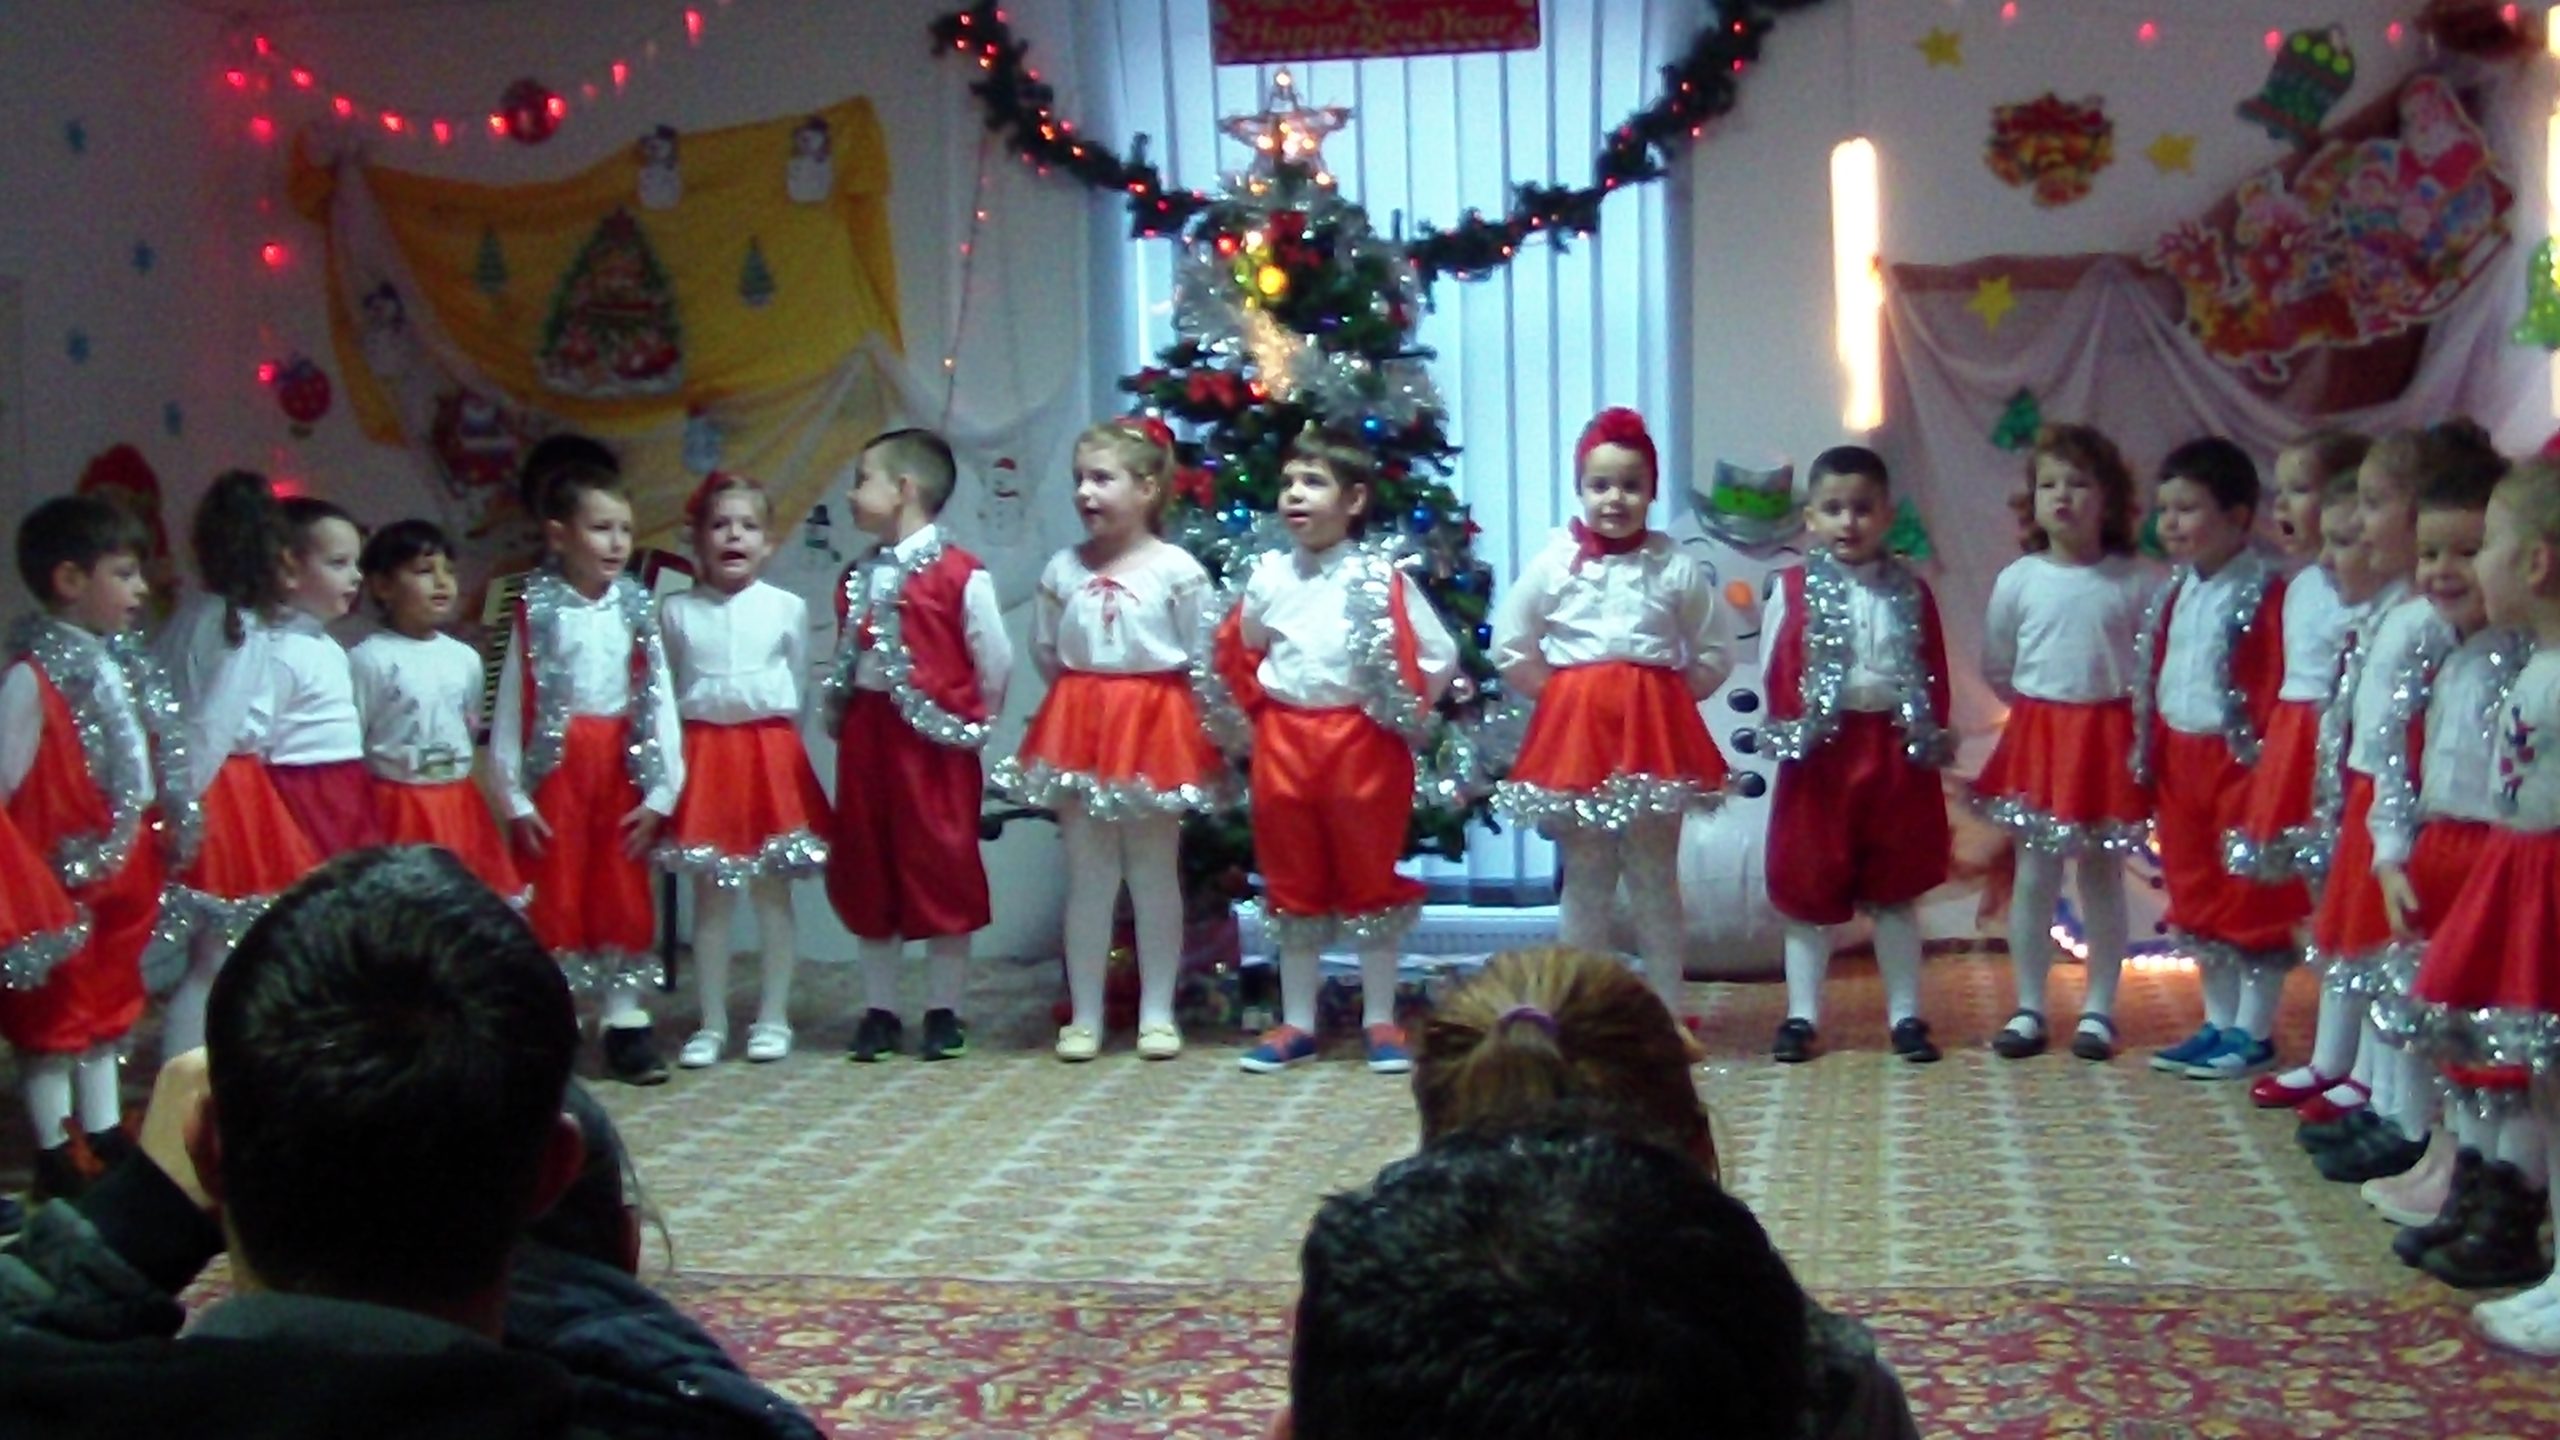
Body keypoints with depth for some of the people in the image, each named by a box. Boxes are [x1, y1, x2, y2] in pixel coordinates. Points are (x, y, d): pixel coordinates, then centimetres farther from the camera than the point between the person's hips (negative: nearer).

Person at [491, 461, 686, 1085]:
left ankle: (624, 1022, 15)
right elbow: (511, 707, -5)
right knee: (553, 900, 2)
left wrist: (661, 790, -3)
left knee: (625, 899, 7)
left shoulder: (635, 611, 3)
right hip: (556, 770, -3)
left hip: (621, 770, 3)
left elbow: (659, 701, 2)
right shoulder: (537, 612, -4)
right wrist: (514, 795, -9)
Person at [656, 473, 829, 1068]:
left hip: (772, 749, 0)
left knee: (773, 892, 5)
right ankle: (712, 1023, 14)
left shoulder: (787, 608, 1)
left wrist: (779, 738, 6)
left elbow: (799, 688, 9)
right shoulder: (675, 611, 1)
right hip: (702, 751, 0)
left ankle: (773, 1017, 15)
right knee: (710, 895, 5)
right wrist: (669, 753, 4)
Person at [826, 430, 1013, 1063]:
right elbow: (842, 659, 14)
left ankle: (943, 1012, 12)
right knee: (868, 874, 9)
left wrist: (973, 722, 1)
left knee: (943, 873, 2)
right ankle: (880, 1011, 19)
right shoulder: (857, 577, 9)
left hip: (935, 741, -6)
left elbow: (996, 660, -6)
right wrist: (839, 714, 5)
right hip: (867, 737, 6)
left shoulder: (961, 575, -10)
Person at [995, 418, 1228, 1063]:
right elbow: (1046, 654, 12)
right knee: (1087, 876, 6)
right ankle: (1084, 1016, 12)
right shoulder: (1063, 569, 4)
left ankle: (1158, 1011, 15)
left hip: (1158, 725, -3)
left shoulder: (1177, 569, -7)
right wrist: (1084, 702, 10)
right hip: (1077, 725, 3)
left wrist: (1210, 732, -4)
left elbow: (1205, 663, -4)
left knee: (1153, 874, 6)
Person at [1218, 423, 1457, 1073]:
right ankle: (1296, 1024, 20)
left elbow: (1438, 657, -5)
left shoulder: (1381, 578, -7)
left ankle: (1380, 1021, 17)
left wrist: (1400, 716, -3)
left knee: (1371, 879, 7)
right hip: (1283, 742, 3)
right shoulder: (1267, 575, 3)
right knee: (1293, 885, 10)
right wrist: (1262, 707, 9)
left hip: (1364, 744, -3)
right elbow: (1236, 652, 17)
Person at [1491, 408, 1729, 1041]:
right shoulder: (1553, 562, 0)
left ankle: (1668, 1008, 14)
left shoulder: (1676, 566, 1)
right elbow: (1510, 650, 5)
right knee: (1585, 882, 7)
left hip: (1655, 732, 0)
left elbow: (1713, 655, 8)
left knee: (1656, 879, 7)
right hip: (1576, 730, 0)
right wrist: (1560, 695, 2)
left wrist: (1670, 697, 0)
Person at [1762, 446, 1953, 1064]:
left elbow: (1934, 672, 7)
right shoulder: (1794, 589, -1)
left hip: (1895, 751, 2)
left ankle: (1906, 1014, 18)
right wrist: (1789, 729, -10)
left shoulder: (1911, 591, 6)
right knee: (1809, 889, 6)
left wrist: (1934, 736, 1)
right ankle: (1801, 1014, 14)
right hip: (1821, 753, -2)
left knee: (1895, 890, 10)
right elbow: (1778, 671, -2)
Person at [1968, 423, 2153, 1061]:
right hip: (2036, 738, 1)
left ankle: (2098, 1009, 17)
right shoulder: (2018, 580, -3)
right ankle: (2029, 1008, 15)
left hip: (2109, 739, -1)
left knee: (2103, 877, 8)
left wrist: (2120, 715, -2)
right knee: (2034, 877, 6)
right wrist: (2040, 711, 8)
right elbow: (1996, 668, 7)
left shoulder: (2133, 583, -7)